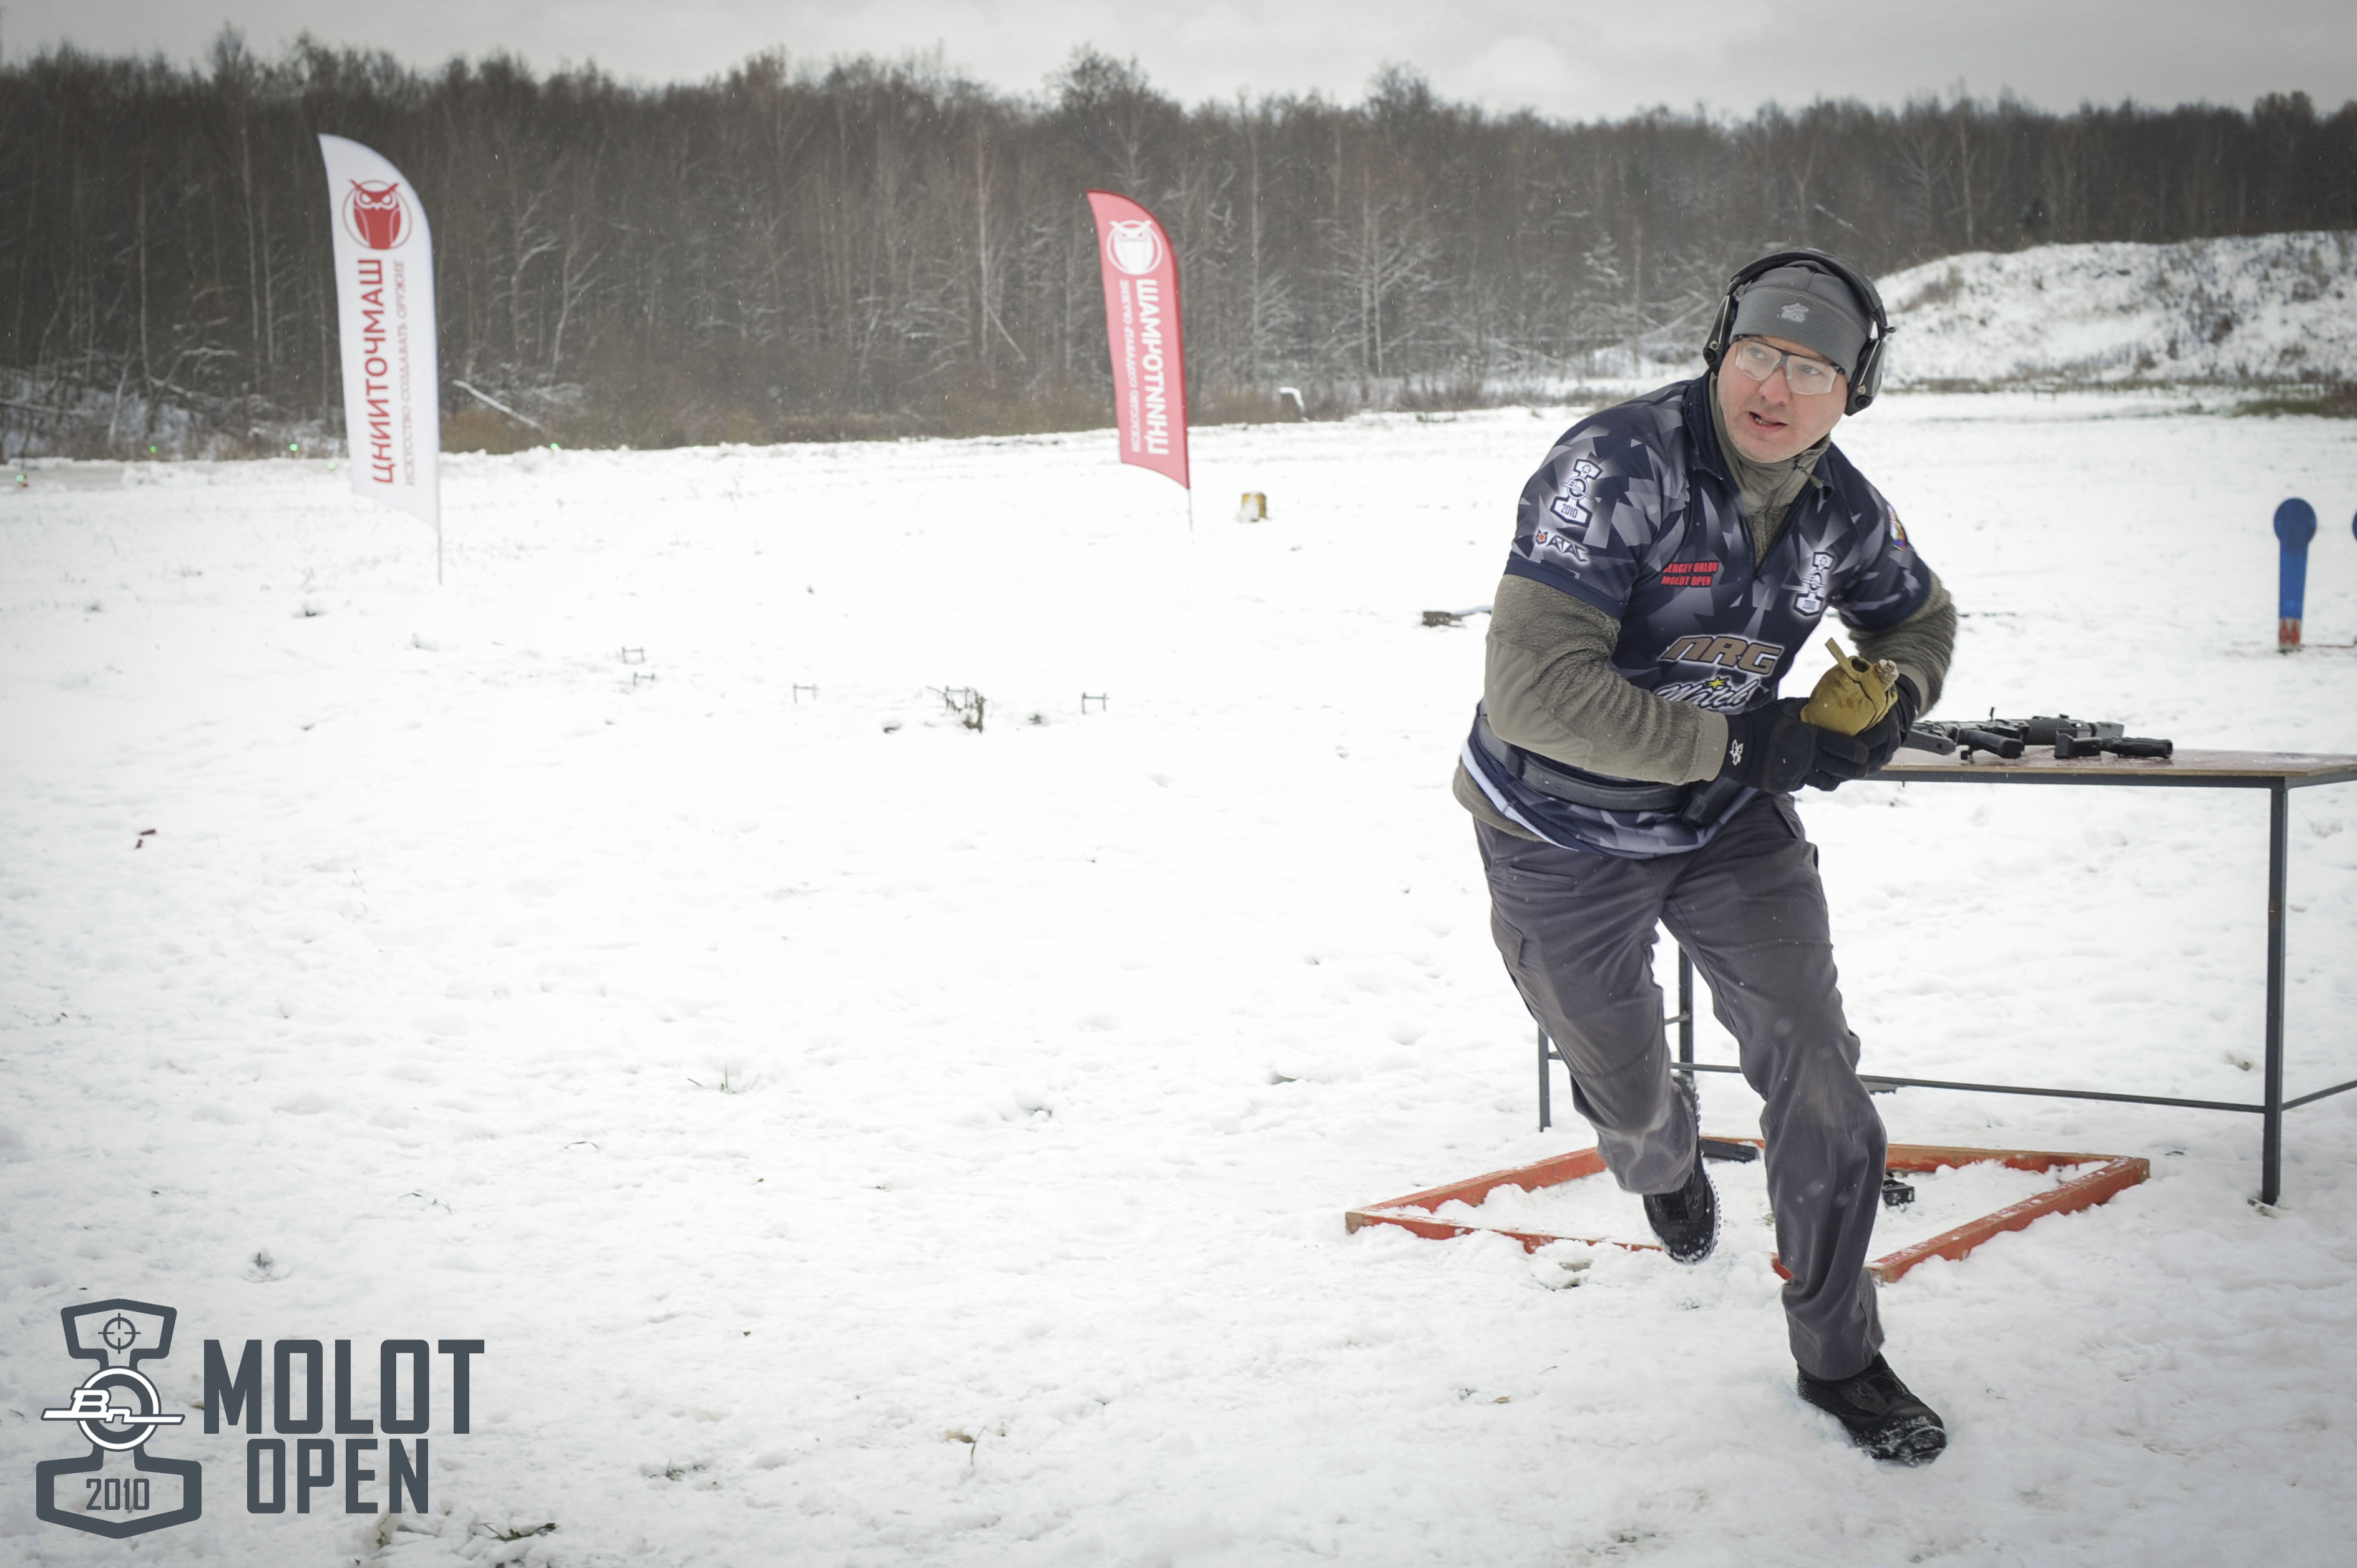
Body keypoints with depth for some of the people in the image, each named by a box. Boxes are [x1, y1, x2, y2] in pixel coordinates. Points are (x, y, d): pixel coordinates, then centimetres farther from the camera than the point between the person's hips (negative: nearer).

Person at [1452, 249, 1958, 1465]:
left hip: (1732, 826, 4)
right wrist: (1740, 741, -33)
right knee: (1624, 1084, 17)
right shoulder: (1617, 468, -30)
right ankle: (1666, 1164, 57)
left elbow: (1917, 619, 15)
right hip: (1563, 840, -4)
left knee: (1818, 1077, -3)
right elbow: (1535, 691, -36)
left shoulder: (1842, 509, -9)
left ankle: (1839, 1356, 15)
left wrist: (1890, 702, -9)